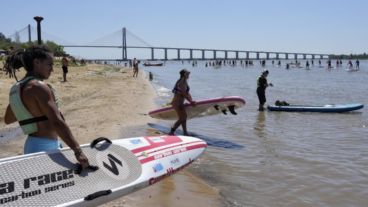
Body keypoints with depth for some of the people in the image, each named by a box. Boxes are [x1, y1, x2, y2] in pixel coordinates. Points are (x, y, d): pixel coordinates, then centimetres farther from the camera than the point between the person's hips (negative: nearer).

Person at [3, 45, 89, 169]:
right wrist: (78, 151, -32)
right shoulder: (39, 86, -18)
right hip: (45, 147, -9)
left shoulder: (16, 88, 8)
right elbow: (57, 122, -28)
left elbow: (8, 119, 23)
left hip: (31, 144, 9)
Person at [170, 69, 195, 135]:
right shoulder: (182, 82, -18)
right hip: (177, 103, -10)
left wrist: (191, 100, 8)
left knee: (184, 117, 14)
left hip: (180, 103, 10)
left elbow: (187, 93, 16)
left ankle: (185, 133, 21)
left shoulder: (185, 82, 12)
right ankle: (171, 132, -2)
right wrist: (190, 101, -13)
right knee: (181, 119, -8)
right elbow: (184, 94, -20)